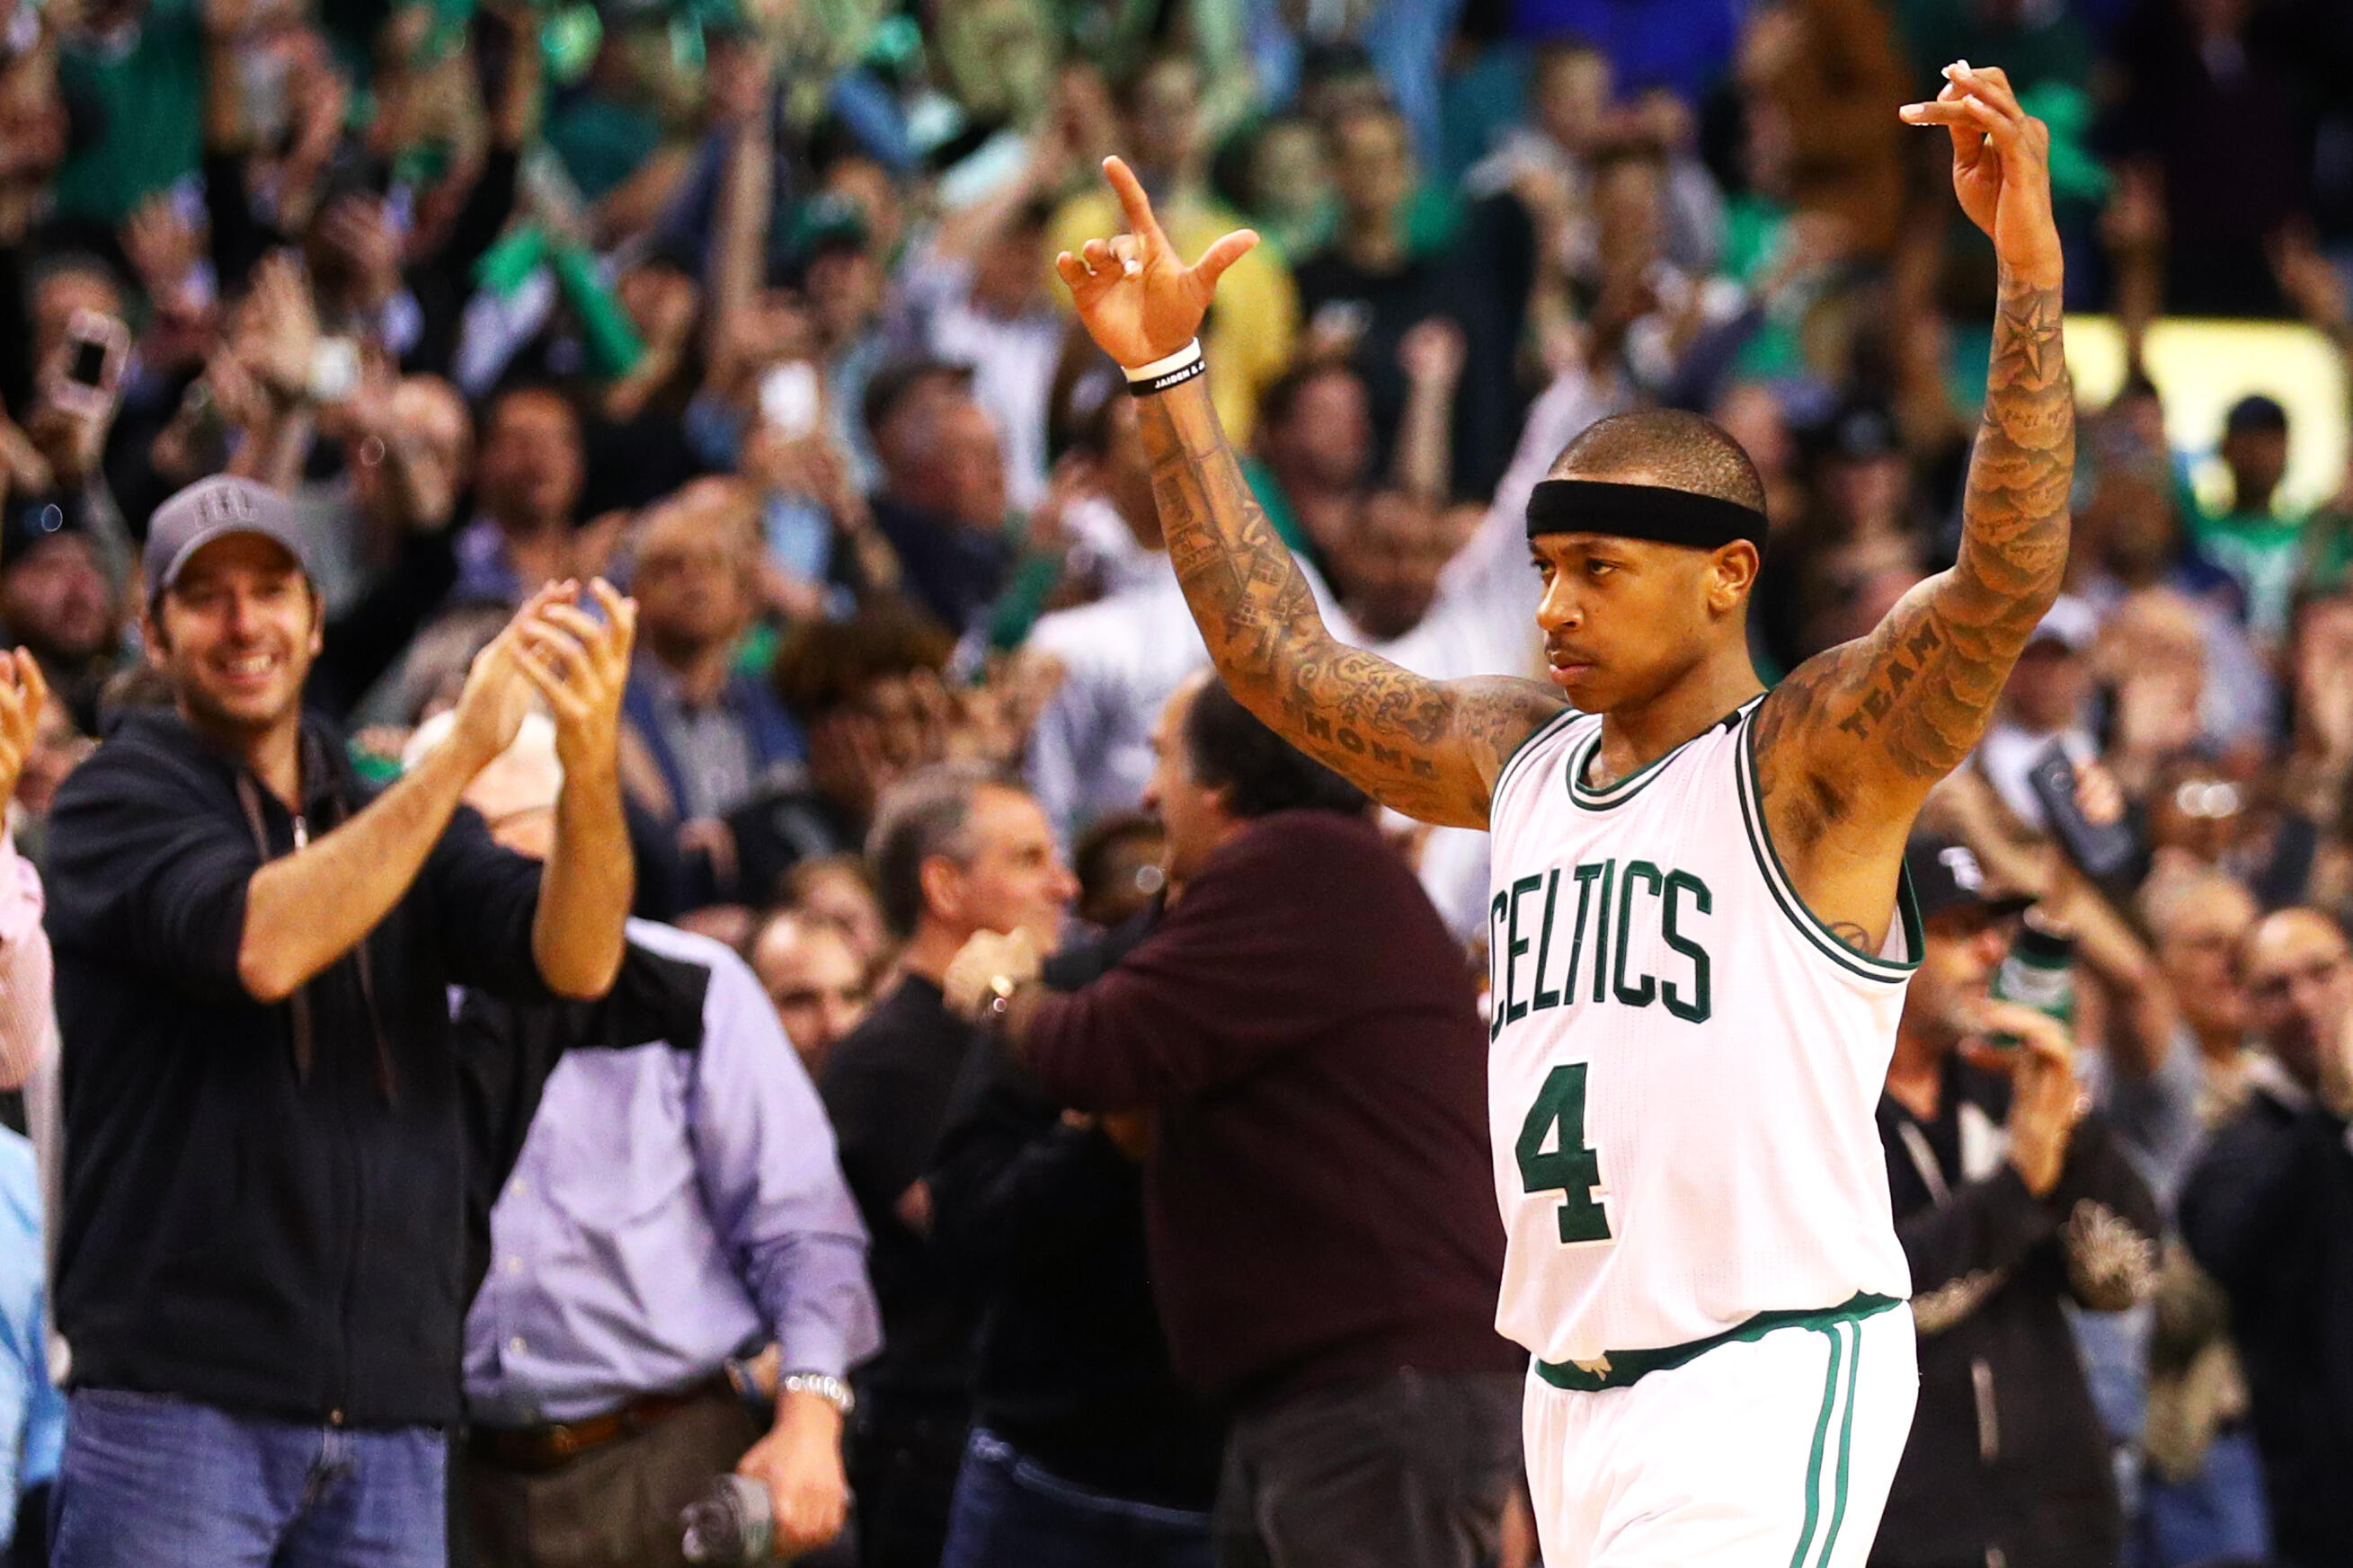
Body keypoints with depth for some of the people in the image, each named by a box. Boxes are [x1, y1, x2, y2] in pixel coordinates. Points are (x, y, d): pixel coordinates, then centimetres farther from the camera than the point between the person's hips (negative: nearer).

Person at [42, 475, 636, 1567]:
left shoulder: (390, 810, 17)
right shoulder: (120, 802, 3)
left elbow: (575, 962, -1)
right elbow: (261, 945, -18)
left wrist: (590, 760, -21)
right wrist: (462, 752, -21)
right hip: (178, 1395, -5)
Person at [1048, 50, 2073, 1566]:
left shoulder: (1814, 761, -6)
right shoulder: (1523, 758, 14)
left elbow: (2007, 583, -21)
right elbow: (1281, 655, 23)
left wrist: (2033, 277, -33)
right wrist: (1168, 378, 20)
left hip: (1767, 1381, -7)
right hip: (1575, 1388, 7)